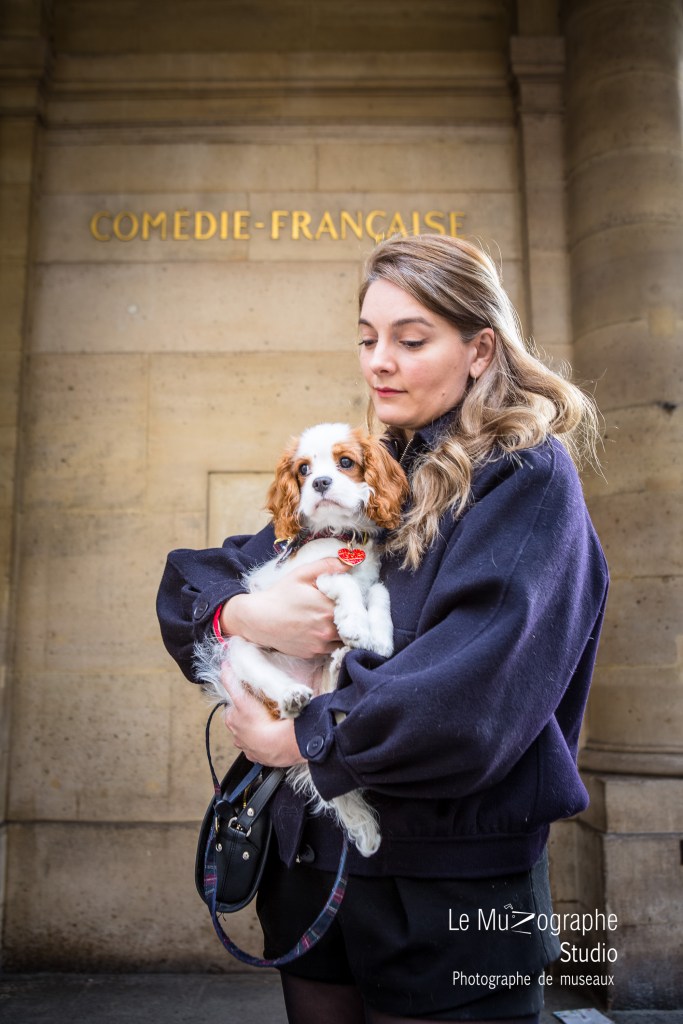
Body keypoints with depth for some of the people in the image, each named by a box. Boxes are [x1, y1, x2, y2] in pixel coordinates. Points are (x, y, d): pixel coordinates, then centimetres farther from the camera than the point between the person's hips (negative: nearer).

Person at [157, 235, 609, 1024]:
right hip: (312, 862, 6)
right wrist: (243, 613, -15)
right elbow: (186, 583, 7)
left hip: (450, 891, -5)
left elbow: (481, 686, -23)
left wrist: (304, 738, -15)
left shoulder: (527, 478, -9)